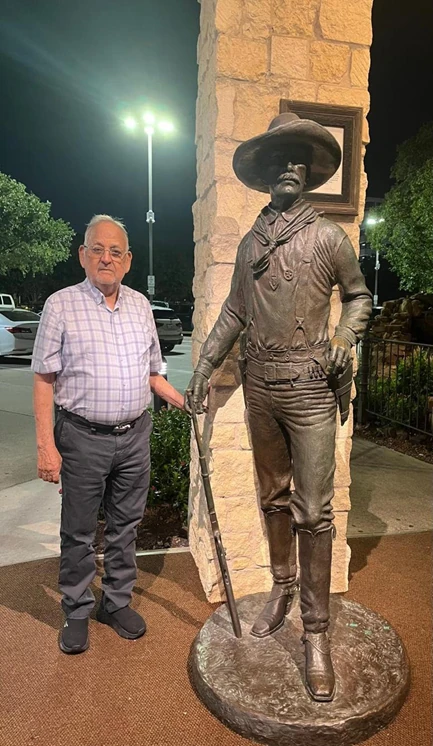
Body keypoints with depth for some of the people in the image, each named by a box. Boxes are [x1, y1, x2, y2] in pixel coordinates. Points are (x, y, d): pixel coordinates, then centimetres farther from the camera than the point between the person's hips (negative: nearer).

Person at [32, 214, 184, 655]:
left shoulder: (140, 305, 9)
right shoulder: (61, 305, -5)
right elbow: (44, 381, -6)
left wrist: (187, 404, 5)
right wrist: (46, 446, -12)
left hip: (135, 435, 4)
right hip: (84, 437, -4)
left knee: (125, 526, 15)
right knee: (78, 532, 9)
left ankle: (116, 602, 35)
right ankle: (77, 613, 29)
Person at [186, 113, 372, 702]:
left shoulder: (328, 237, 1)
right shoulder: (250, 243, 11)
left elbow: (359, 295, 11)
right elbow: (234, 311, 16)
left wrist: (345, 339, -9)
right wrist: (204, 366, 13)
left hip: (309, 389, -4)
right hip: (259, 388, 4)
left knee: (313, 511, -2)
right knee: (274, 498, 15)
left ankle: (316, 631, 12)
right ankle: (282, 588, 35)